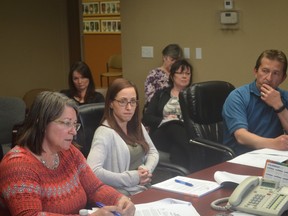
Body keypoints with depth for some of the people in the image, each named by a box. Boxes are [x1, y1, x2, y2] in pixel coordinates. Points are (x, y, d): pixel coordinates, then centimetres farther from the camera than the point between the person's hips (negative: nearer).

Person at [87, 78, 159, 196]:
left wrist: (147, 170, -2)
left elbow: (153, 151, 20)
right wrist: (133, 178, -19)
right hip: (126, 196, -7)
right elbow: (93, 171, -25)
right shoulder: (105, 133, -13)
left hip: (146, 188, 7)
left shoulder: (137, 125, 11)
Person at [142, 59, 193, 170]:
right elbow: (146, 118, 10)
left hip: (185, 133, 0)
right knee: (173, 127, -37)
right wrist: (164, 120, -10)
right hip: (161, 133, 1)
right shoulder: (161, 94, 20)